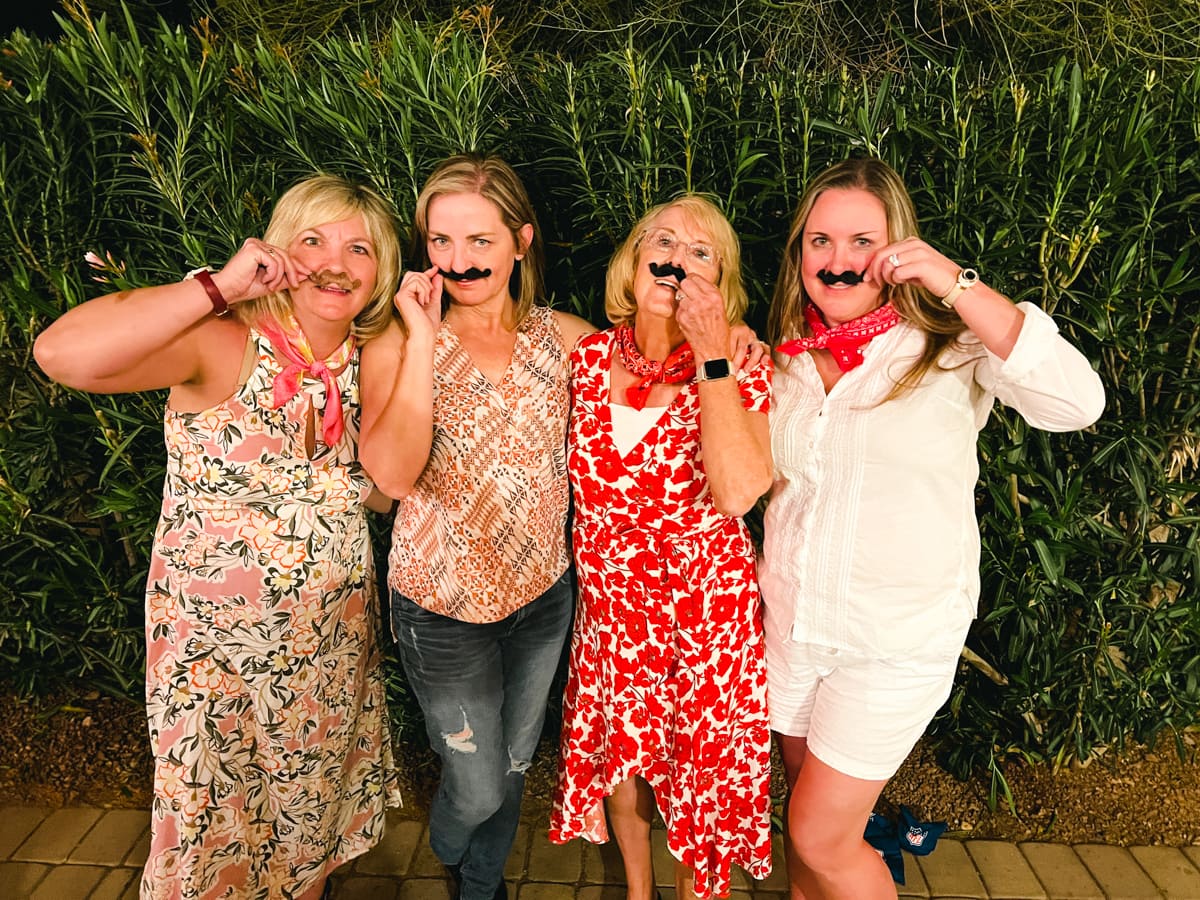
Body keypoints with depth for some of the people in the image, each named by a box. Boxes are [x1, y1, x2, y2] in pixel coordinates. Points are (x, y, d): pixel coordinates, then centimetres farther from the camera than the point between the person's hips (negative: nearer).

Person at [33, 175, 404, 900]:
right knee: (216, 827, 16)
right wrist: (219, 287, -32)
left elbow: (385, 492, 4)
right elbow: (63, 353, -34)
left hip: (332, 643, 5)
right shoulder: (223, 345, -19)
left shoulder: (369, 361, -2)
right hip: (217, 645, -4)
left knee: (315, 807, 24)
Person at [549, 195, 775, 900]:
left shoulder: (738, 367, -13)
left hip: (707, 602, -2)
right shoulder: (590, 354, -5)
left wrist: (711, 355, -29)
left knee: (698, 769, 16)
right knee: (621, 756, 21)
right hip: (609, 600, 3)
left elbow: (736, 493, -30)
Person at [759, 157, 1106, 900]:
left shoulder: (950, 351, -11)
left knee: (822, 839, 3)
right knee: (808, 806, 23)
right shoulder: (784, 359, 2)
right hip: (789, 618, 5)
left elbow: (1079, 402, -30)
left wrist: (956, 283, -29)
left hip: (899, 637, -4)